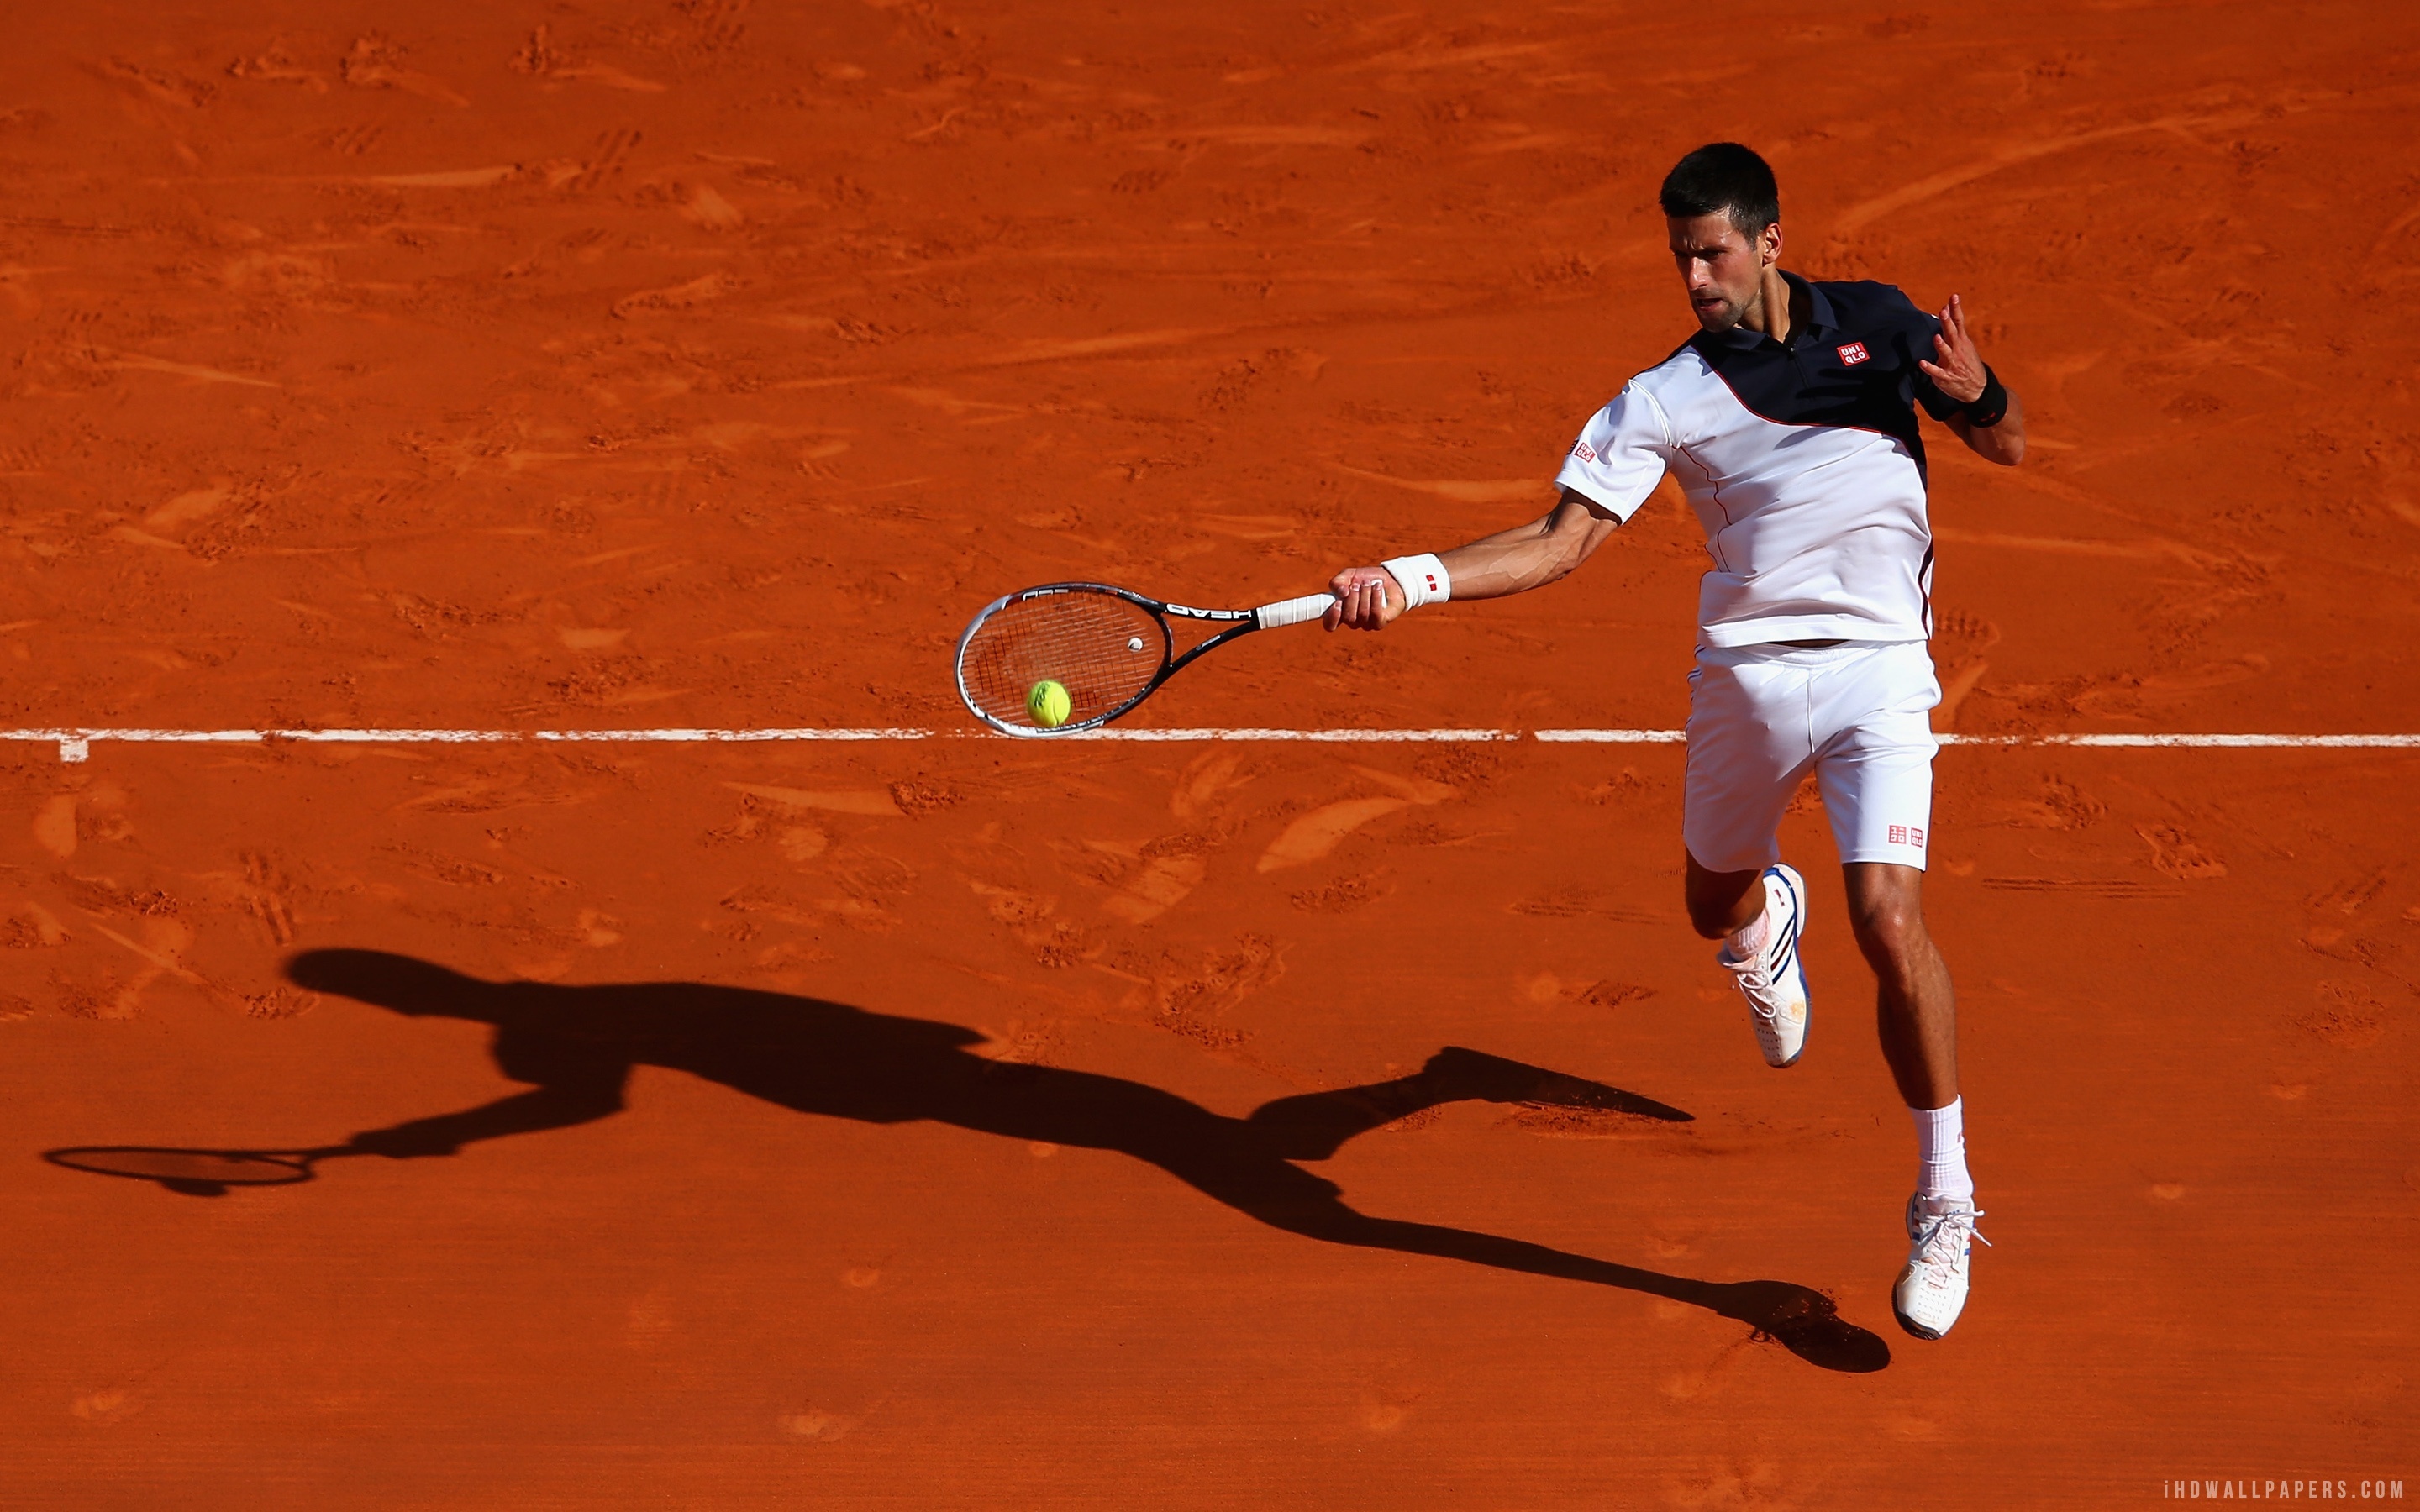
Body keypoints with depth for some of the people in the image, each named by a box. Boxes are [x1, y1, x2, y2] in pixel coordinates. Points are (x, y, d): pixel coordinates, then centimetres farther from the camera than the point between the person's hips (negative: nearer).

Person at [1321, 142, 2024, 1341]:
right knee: (1717, 909, 18)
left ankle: (1945, 1203, -6)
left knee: (1888, 918, -18)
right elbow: (1559, 541, -2)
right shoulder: (1665, 400, 3)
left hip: (1876, 668, -3)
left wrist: (1974, 394, -13)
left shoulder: (1880, 325, 5)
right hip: (1745, 669, 3)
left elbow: (2006, 445, 12)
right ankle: (1771, 916, 61)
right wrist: (1410, 580, -15)